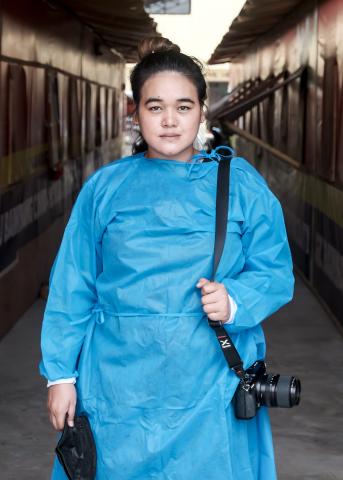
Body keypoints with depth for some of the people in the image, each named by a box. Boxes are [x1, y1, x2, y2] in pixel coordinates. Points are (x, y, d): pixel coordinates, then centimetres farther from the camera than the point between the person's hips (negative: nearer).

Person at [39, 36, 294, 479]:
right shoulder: (104, 188, 3)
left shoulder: (241, 184, 2)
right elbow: (72, 288, 4)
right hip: (120, 388, 0)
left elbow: (276, 272, 1)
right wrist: (61, 373, 1)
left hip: (212, 388, 0)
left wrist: (235, 300, -19)